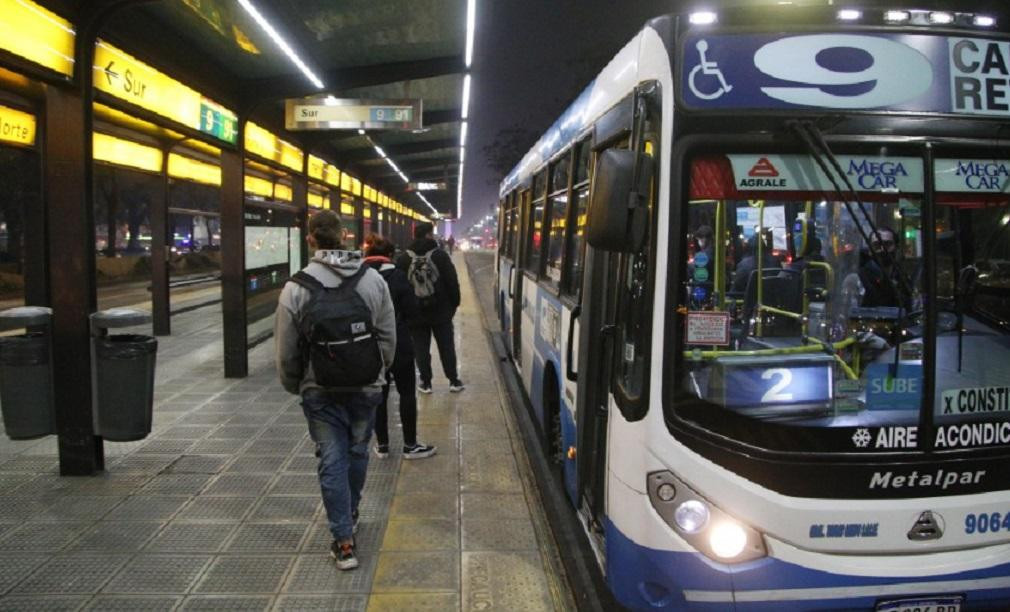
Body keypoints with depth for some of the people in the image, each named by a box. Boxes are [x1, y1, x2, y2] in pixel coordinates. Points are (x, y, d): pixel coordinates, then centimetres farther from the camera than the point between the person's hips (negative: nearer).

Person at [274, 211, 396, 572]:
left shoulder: (296, 288, -12)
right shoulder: (373, 280, -7)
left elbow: (287, 351, -5)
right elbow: (388, 337, -2)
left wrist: (294, 386, 12)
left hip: (320, 392, -2)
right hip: (366, 388, 2)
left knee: (332, 461, 5)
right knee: (357, 452, 20)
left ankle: (344, 541, 6)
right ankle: (349, 516, 41)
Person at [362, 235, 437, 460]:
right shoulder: (397, 276, -11)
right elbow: (412, 311, -11)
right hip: (398, 344, -3)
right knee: (407, 393, 9)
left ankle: (382, 445, 18)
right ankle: (410, 445, 13)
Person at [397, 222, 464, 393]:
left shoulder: (403, 259, -1)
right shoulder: (440, 255, -7)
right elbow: (452, 282, -7)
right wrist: (454, 303, 5)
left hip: (415, 313, 1)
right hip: (441, 311, -1)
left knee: (421, 349, 8)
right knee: (446, 347, 9)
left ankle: (425, 383, 10)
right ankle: (454, 381, 14)